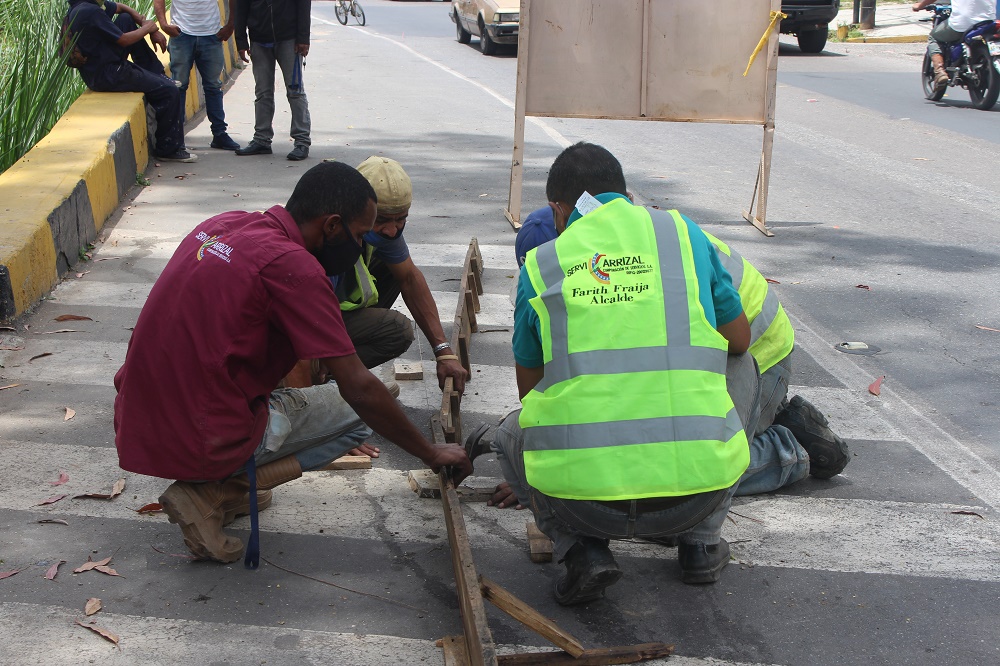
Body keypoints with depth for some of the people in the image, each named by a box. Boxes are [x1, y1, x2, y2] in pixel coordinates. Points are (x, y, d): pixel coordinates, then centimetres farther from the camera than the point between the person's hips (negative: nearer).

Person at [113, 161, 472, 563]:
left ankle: (226, 486, 19)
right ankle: (212, 493, -3)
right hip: (202, 446, -8)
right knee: (356, 411, 8)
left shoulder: (223, 224, 7)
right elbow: (359, 388, -16)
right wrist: (431, 454, -3)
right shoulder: (293, 266, -17)